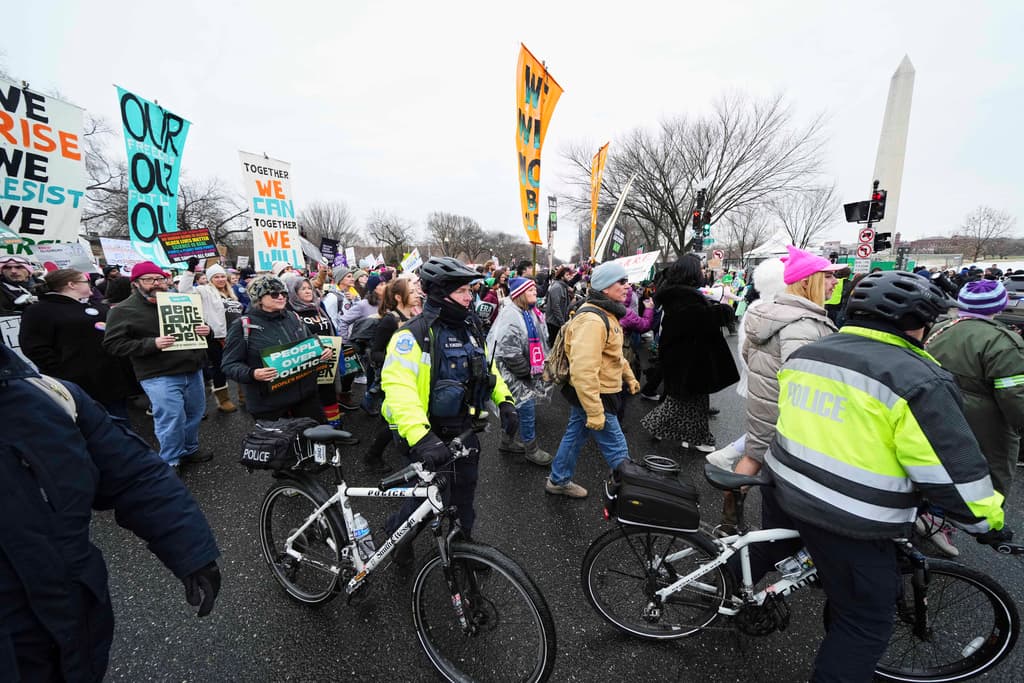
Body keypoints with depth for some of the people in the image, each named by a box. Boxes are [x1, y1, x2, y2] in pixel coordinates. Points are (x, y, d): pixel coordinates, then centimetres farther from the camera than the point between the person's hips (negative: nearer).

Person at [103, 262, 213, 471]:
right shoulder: (124, 310, -4)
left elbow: (200, 322, 22)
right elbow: (113, 344, -8)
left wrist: (206, 329, -3)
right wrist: (152, 344, -21)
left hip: (193, 370, 6)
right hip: (159, 376, -6)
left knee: (195, 413, 16)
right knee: (171, 419, -6)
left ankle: (189, 450, 35)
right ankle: (170, 462, 13)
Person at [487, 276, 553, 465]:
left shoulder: (531, 312, 10)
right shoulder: (510, 314, -21)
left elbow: (540, 341, 20)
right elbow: (508, 350, -26)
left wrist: (540, 365, 11)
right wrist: (526, 371, -16)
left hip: (527, 369, 9)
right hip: (512, 372, -9)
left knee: (515, 407, 18)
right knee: (527, 407, -4)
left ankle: (507, 442, 34)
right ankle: (531, 449, 13)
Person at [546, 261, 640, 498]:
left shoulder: (606, 313, 10)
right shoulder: (592, 320, -26)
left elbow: (613, 353, 25)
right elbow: (584, 370, -32)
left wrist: (629, 376, 30)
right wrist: (595, 412, -29)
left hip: (585, 394, 11)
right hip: (592, 396, -11)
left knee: (575, 436, 22)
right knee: (617, 449, 3)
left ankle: (558, 480, 39)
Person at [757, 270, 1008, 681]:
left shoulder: (804, 354, 4)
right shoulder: (918, 380, -16)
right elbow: (955, 471, -12)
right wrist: (986, 522, 5)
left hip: (783, 491, 7)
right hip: (849, 523, -7)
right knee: (865, 624, 15)